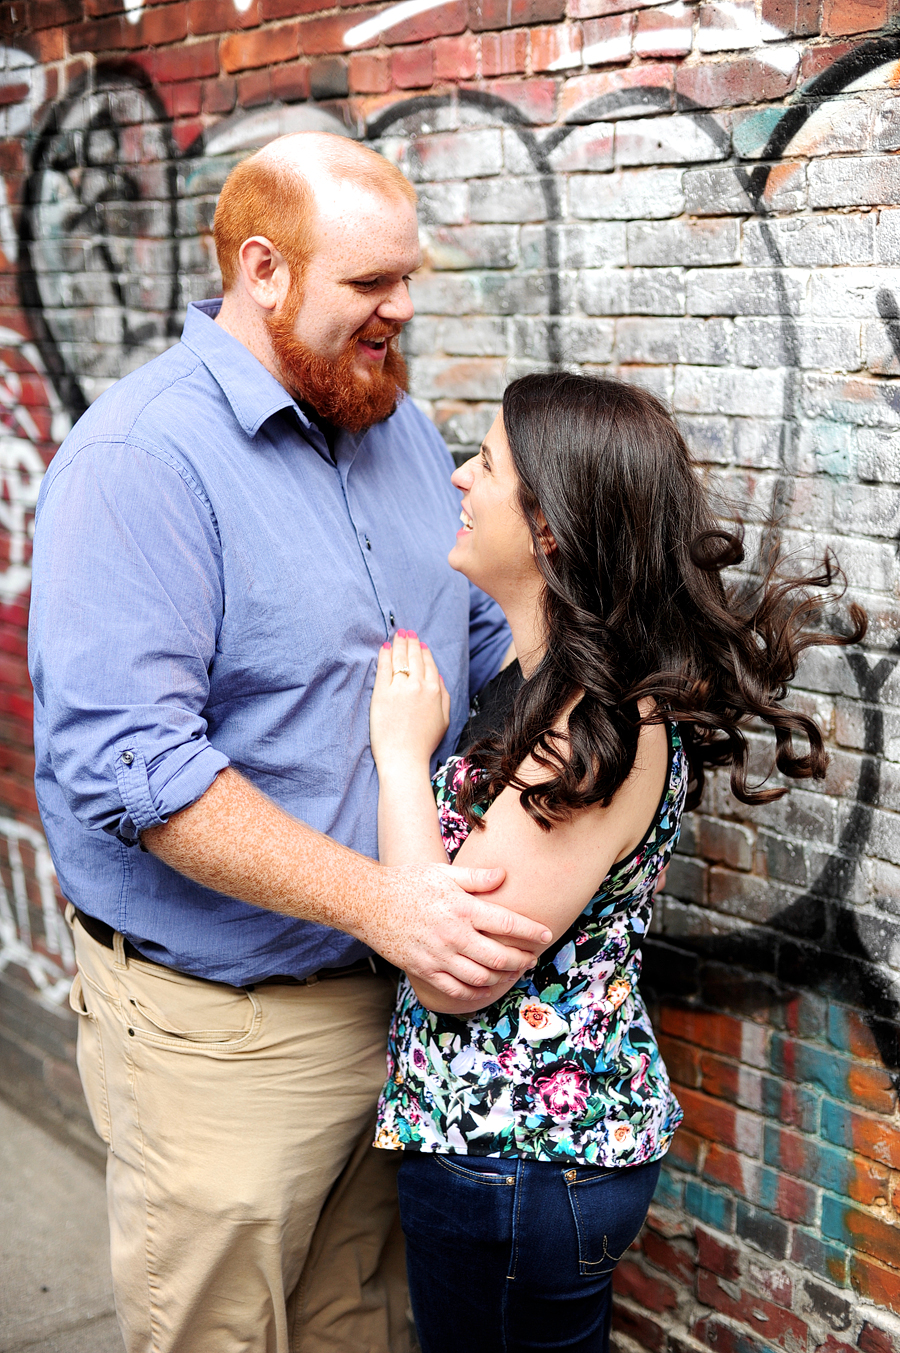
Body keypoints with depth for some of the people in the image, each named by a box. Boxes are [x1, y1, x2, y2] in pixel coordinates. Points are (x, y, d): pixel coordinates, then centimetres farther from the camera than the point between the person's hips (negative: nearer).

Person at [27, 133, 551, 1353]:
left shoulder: (399, 426, 7)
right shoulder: (143, 457, -18)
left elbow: (490, 638, 18)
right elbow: (127, 764, -26)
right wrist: (379, 900, -28)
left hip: (409, 980, 7)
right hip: (224, 1024, -6)